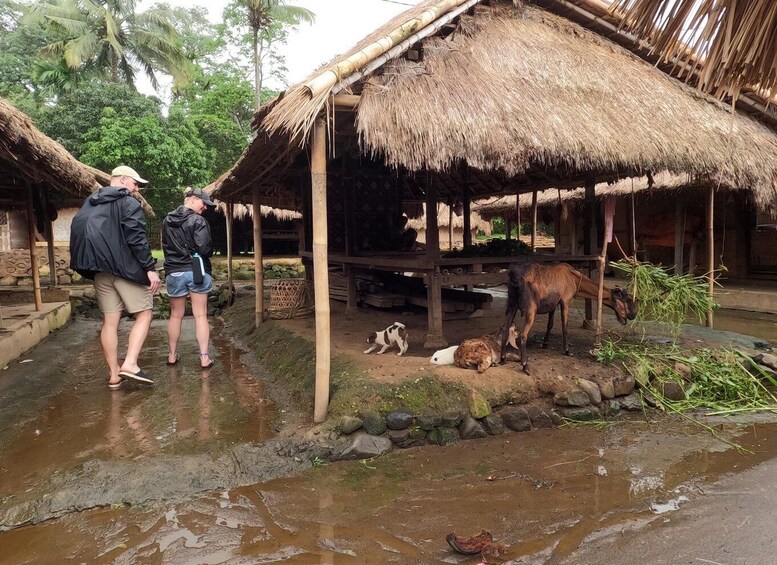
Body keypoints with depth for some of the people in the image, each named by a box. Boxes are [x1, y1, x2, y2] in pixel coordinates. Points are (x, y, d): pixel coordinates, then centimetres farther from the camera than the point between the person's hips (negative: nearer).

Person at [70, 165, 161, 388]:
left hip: (100, 271, 7)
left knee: (110, 321, 8)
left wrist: (90, 265, 20)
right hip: (126, 268, -7)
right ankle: (130, 363, -12)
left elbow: (78, 234, 18)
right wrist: (150, 268, -16)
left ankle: (114, 374, 10)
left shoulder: (89, 204, 18)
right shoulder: (128, 203, -5)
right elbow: (137, 239, -16)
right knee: (144, 314, 1)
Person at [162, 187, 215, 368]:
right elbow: (204, 248, -17)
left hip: (174, 272, 4)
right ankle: (204, 357, 0)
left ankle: (172, 355, 22)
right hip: (196, 271, -4)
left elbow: (165, 246, 15)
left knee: (176, 316, 15)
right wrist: (207, 255, 4)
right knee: (200, 316, 1)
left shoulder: (167, 221, 8)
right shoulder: (198, 220, -11)